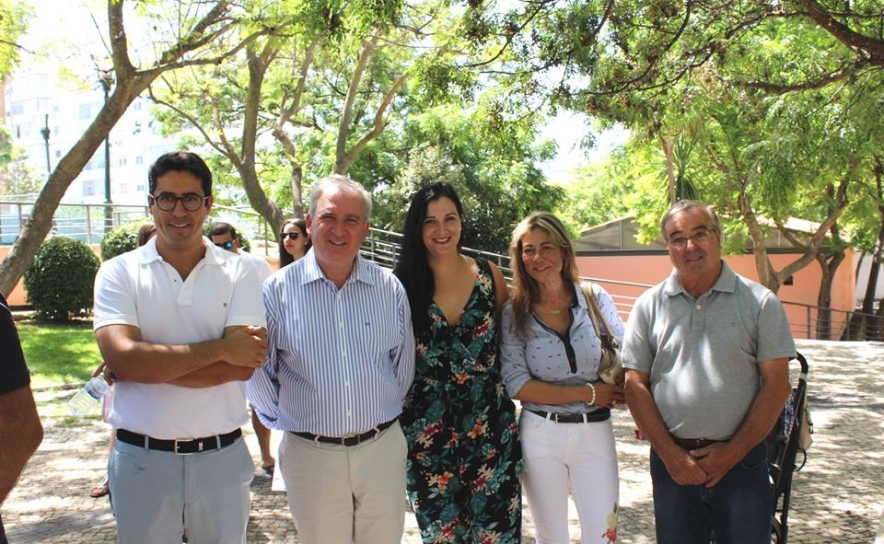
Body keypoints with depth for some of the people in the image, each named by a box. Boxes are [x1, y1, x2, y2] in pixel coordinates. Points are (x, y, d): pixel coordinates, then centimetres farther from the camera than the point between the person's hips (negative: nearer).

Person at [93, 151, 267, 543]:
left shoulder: (239, 273, -3)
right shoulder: (119, 272, -2)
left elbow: (243, 365, -14)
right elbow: (121, 358, -17)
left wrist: (149, 364, -16)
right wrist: (219, 349, -17)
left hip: (222, 457, 1)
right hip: (142, 459, 0)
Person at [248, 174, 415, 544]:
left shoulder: (390, 289, 0)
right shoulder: (278, 290, -6)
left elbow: (404, 364, 9)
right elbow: (255, 370, 1)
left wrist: (384, 413, 10)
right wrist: (283, 419, 6)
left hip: (383, 448, 2)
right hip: (311, 455, -2)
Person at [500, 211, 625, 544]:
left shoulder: (594, 298, -3)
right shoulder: (514, 313, -6)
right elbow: (516, 384, -11)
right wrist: (588, 393, -14)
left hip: (595, 432, 1)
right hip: (540, 436, 0)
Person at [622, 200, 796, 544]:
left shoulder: (759, 302, -1)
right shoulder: (649, 305, 2)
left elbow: (776, 384, -3)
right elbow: (635, 385, 0)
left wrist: (733, 452, -9)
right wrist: (670, 453, -8)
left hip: (740, 460, -1)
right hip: (671, 461, 1)